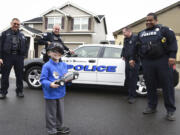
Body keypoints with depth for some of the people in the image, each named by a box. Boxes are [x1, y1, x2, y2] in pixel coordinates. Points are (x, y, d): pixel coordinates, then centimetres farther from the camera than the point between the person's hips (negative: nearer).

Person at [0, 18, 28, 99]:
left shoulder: (22, 35, 14)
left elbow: (25, 47, 18)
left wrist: (23, 55, 5)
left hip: (19, 57, 3)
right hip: (7, 57, -2)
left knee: (19, 75, 8)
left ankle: (19, 91, 20)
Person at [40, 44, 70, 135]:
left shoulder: (63, 65, 4)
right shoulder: (47, 66, -14)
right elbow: (43, 80, -15)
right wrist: (50, 84, -31)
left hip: (61, 93, 6)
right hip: (50, 94, -5)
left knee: (60, 111, 20)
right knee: (51, 113, 8)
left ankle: (60, 127, 40)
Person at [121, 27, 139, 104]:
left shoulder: (135, 38, -6)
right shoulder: (125, 39, 19)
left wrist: (134, 59, -16)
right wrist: (123, 55, 15)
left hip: (134, 61, -8)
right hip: (127, 60, 8)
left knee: (133, 78, -7)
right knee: (128, 78, 9)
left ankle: (133, 96, -2)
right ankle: (130, 94, 20)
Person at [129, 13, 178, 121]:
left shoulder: (164, 30, 6)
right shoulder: (141, 34, 20)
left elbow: (173, 41, -3)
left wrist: (172, 56, -14)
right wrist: (132, 59, 16)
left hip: (163, 61, -4)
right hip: (147, 62, 4)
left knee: (167, 85, -2)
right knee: (150, 86, 8)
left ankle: (170, 110, 6)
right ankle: (152, 107, 20)